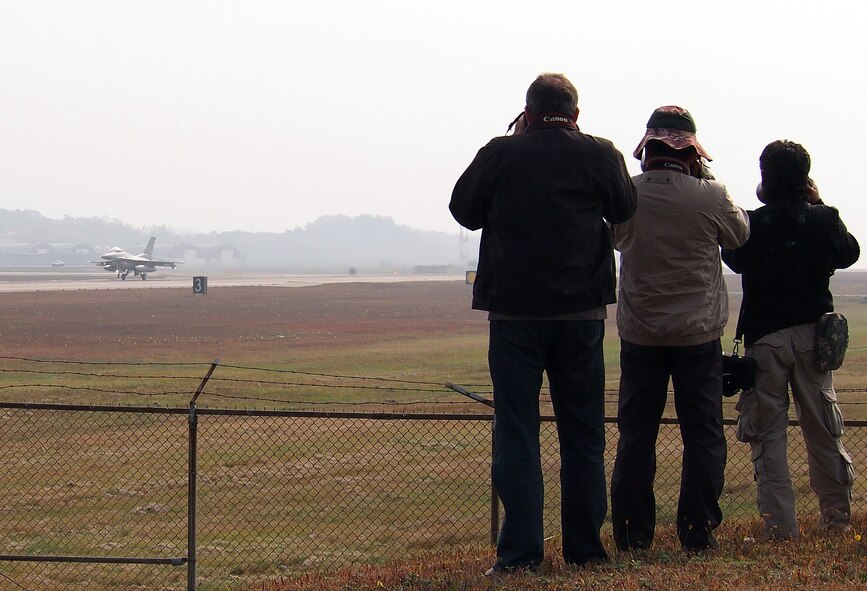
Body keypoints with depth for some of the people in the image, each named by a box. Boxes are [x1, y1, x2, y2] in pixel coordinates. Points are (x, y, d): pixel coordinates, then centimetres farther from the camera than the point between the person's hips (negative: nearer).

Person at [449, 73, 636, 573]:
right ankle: (585, 547, 14)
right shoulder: (599, 154, -4)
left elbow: (464, 209, 9)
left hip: (514, 311, -1)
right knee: (583, 434, 12)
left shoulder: (500, 155, -6)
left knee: (516, 433, 3)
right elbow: (625, 210, 12)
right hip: (581, 311, 1)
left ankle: (521, 550, -3)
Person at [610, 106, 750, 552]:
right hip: (699, 335, -2)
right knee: (703, 436, 6)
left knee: (636, 435, 9)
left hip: (639, 335, 2)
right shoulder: (710, 197, -12)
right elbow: (740, 234, 8)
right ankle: (698, 531, 5)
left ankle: (632, 532, 8)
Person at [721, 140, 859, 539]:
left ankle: (780, 525, -3)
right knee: (823, 428, 15)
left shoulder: (749, 225, -11)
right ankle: (836, 515, 22)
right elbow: (850, 253, 13)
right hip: (812, 333, 2)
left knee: (768, 431, 2)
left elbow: (734, 260, 10)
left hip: (764, 337, -2)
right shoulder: (823, 220, -6)